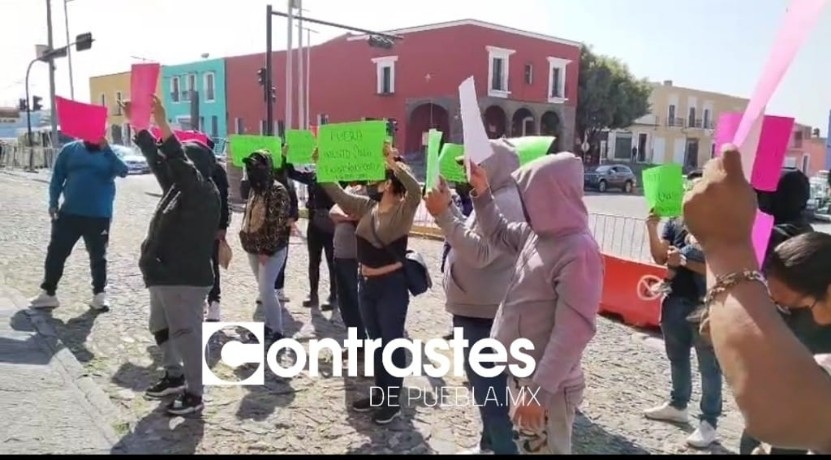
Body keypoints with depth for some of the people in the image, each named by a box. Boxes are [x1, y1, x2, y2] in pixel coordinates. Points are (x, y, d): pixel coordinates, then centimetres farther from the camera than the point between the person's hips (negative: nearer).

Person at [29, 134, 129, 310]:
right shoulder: (70, 150, 4)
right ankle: (48, 292, 19)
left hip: (99, 216, -2)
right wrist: (53, 203, 0)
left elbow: (123, 171, -19)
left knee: (98, 257, 8)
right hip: (69, 213, 2)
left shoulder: (108, 154, 0)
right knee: (56, 253, 7)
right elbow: (57, 178, 7)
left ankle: (99, 294, 18)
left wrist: (107, 149, -23)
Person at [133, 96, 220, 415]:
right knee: (160, 328, 22)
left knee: (186, 334, -3)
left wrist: (163, 126, -38)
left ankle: (194, 394, 9)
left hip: (187, 279, -10)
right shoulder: (177, 186, 11)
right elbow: (158, 159, 14)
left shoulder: (205, 192, -16)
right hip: (163, 275, 10)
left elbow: (182, 166, -31)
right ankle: (174, 376, 39)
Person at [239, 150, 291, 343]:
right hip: (253, 248, 8)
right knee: (264, 289, 13)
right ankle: (270, 324, 25)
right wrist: (245, 236, 12)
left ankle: (276, 330, 1)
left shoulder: (277, 191, -15)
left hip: (271, 250, -8)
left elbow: (277, 223, -19)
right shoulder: (255, 189, 9)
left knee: (266, 289, -10)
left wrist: (268, 250, -20)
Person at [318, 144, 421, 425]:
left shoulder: (403, 210, -12)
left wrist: (393, 162, -38)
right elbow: (336, 193, 7)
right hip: (365, 283, 7)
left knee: (392, 343, 5)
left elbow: (415, 190, -33)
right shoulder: (366, 206, 6)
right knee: (376, 342, 17)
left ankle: (393, 401, 17)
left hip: (392, 285, -7)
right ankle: (379, 393, 31)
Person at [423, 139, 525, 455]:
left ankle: (504, 448, 8)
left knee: (489, 387, -4)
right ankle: (489, 444, 36)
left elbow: (480, 253, -28)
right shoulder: (496, 199, 14)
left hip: (485, 313, -11)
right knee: (485, 382, 21)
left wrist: (443, 215, -28)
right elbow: (468, 237, 16)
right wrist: (448, 206, 8)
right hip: (477, 309, 11)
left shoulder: (506, 203, -19)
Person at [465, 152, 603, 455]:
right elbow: (499, 235, 22)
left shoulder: (578, 252, -24)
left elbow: (573, 332, -26)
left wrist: (539, 390, -26)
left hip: (547, 385, -8)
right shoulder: (538, 234, 2)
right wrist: (482, 193, 9)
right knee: (527, 445, 23)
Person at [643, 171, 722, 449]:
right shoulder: (674, 223, 3)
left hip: (705, 306, -6)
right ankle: (678, 406, 37)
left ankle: (709, 422, 12)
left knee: (708, 365, 3)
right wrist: (652, 228, -15)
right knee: (677, 358, 20)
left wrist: (684, 261, -23)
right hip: (675, 301, 6)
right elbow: (660, 258, -3)